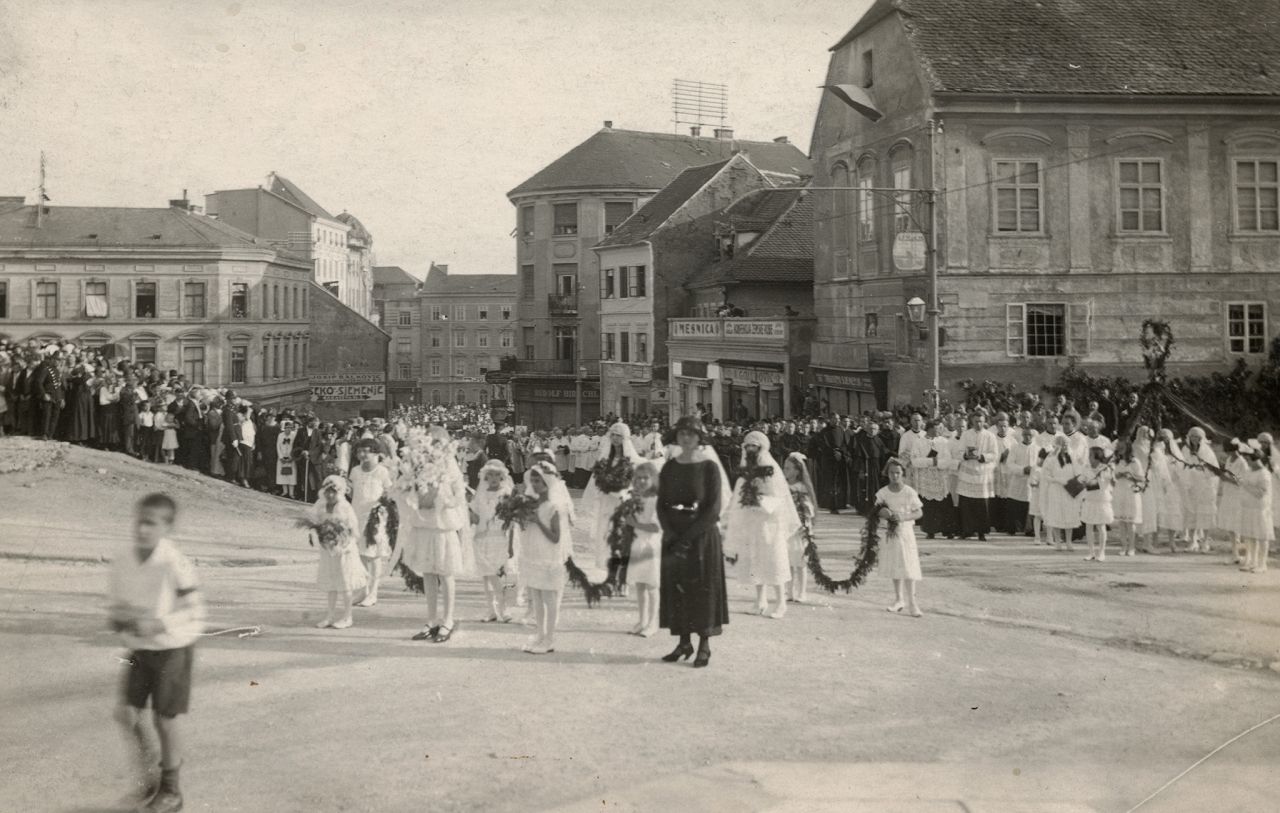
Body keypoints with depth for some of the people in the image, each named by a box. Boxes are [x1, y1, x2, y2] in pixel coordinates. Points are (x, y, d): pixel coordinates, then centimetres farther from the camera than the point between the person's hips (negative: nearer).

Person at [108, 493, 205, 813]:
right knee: (126, 712, -1)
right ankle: (147, 775, 23)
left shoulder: (176, 565, -22)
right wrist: (119, 620, -15)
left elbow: (195, 612, -18)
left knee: (166, 717, 4)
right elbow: (117, 605, 7)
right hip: (138, 649, 5)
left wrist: (158, 624, -30)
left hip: (172, 648, -5)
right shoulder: (122, 562, -5)